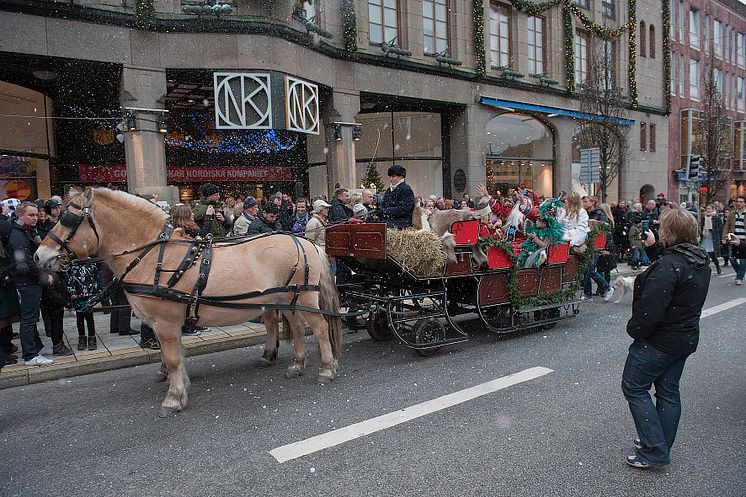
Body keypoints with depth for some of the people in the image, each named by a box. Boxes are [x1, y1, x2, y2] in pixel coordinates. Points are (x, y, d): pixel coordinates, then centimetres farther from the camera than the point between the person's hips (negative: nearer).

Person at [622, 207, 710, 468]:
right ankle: (662, 445, 31)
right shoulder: (700, 261, 4)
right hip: (686, 337, 9)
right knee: (668, 391, 18)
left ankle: (654, 451, 4)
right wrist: (652, 248, 10)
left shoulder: (669, 265, -25)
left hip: (660, 340, -9)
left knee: (634, 387, 2)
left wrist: (634, 330, -12)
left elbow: (650, 309, -28)